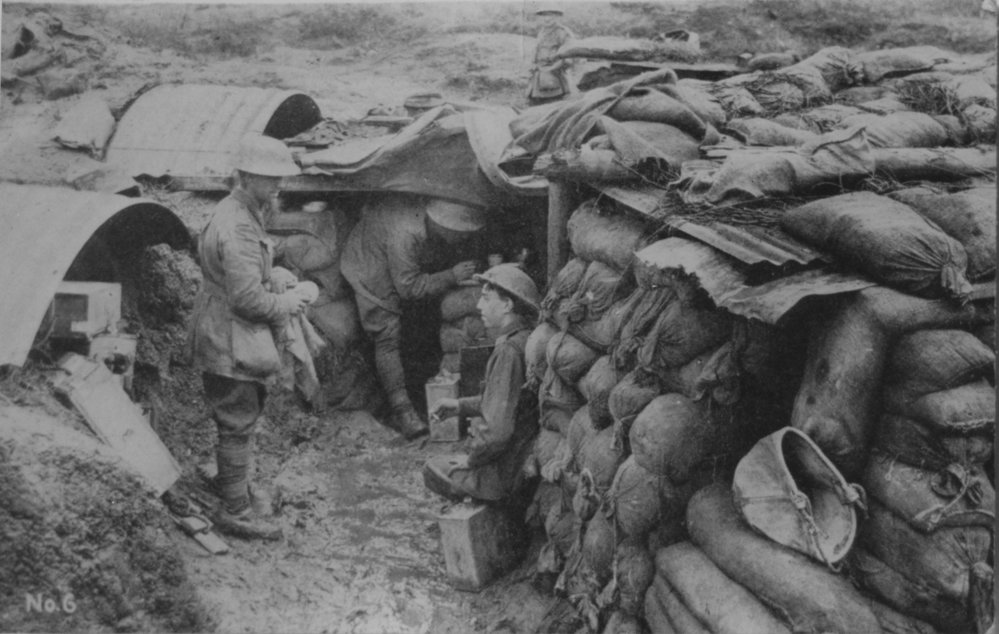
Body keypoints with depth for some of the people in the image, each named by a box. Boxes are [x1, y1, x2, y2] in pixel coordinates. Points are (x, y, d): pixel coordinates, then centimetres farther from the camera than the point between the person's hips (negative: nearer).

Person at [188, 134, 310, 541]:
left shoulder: (245, 213, 9)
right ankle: (235, 510, 11)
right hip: (229, 343, -10)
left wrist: (280, 292, 7)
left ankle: (229, 479, 40)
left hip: (229, 337, 10)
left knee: (240, 415, 23)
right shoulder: (237, 228, -26)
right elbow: (247, 299, -27)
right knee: (239, 423, 0)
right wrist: (284, 304, -11)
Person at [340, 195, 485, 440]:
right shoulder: (404, 236, -40)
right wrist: (452, 276, -30)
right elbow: (409, 287, -31)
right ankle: (402, 411, -14)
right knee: (388, 337, -13)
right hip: (370, 273, -9)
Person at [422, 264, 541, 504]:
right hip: (530, 458, 8)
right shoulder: (527, 340, 2)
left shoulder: (508, 352, -26)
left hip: (508, 472, -8)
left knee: (433, 468, 14)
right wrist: (461, 405, 12)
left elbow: (497, 431, -28)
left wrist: (472, 459, -10)